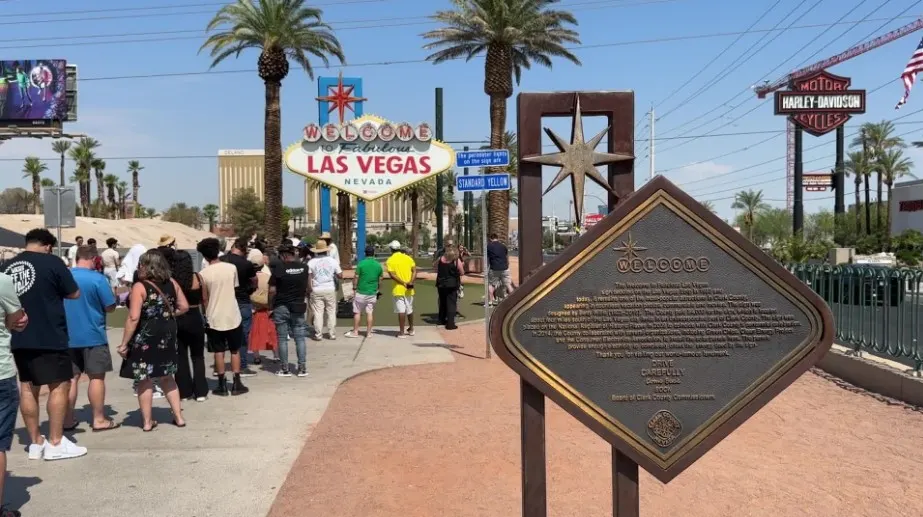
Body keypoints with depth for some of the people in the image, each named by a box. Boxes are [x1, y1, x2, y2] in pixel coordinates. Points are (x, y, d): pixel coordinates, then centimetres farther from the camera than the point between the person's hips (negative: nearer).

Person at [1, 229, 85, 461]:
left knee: (27, 388, 12)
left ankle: (35, 443, 18)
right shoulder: (51, 262, -9)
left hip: (19, 339, 6)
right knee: (60, 385, 2)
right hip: (49, 337, -6)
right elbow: (74, 294, -3)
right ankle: (55, 443, 2)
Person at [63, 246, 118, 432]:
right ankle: (99, 420, 6)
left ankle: (68, 420, 15)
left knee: (71, 377, 11)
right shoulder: (97, 279, -13)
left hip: (68, 336, 5)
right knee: (97, 377, 3)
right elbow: (110, 307, -10)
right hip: (93, 335, -5)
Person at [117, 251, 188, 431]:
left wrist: (124, 343, -15)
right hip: (167, 335, 6)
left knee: (145, 380, 6)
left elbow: (134, 318, -20)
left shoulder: (139, 287, -15)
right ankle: (179, 417, 21)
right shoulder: (172, 283, 2)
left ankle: (147, 422, 14)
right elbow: (184, 307, 7)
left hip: (145, 337, -6)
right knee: (166, 377, 19)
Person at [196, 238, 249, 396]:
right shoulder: (231, 268, -5)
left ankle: (222, 385, 10)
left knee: (219, 352, 8)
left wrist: (205, 315, 11)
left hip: (214, 318, -1)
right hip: (233, 316, 1)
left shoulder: (203, 274, -9)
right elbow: (234, 288, 5)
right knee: (235, 350, 12)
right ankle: (236, 384, 12)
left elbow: (204, 298, -3)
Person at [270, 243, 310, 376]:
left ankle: (285, 369, 7)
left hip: (281, 307, -3)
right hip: (298, 307, 3)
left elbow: (272, 290, -11)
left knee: (282, 339, 5)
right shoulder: (304, 267, 1)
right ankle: (302, 368, 6)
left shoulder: (279, 268, -11)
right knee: (300, 338, 7)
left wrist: (271, 305, 0)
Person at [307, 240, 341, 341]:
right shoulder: (333, 261, 0)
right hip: (330, 290, 1)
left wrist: (309, 289, 5)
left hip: (316, 291, -1)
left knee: (318, 313, 2)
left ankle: (318, 335, 4)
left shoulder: (311, 262, -3)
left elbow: (308, 277, -5)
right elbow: (340, 275, 1)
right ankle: (332, 334, 11)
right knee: (331, 312, 9)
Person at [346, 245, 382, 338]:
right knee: (369, 313, 7)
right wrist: (378, 290, 21)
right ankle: (368, 332, 10)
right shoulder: (378, 265, 1)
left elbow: (356, 278, -7)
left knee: (357, 312, 6)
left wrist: (354, 289, 3)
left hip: (361, 292, -3)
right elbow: (380, 281, 7)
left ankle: (355, 332, 10)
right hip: (372, 293, 3)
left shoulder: (361, 263, -10)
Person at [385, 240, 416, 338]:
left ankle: (402, 332, -2)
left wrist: (404, 283, -16)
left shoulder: (390, 260, -5)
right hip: (409, 290, 4)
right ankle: (411, 329, 31)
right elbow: (414, 271, -6)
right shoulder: (408, 258, 5)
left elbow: (392, 275, -15)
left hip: (398, 289, -4)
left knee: (401, 311, -3)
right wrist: (410, 282, -16)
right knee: (409, 310, 18)